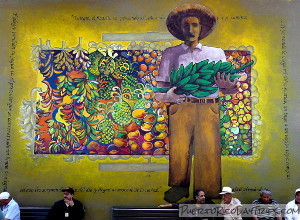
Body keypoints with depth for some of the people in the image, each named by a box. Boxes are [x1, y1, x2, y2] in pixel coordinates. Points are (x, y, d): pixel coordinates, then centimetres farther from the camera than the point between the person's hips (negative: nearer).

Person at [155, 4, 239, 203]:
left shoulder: (217, 53, 21)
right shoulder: (171, 54, 18)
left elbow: (232, 88, 17)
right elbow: (159, 91, 11)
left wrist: (227, 85, -7)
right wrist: (166, 96, -12)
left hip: (209, 109, 1)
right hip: (181, 108, 0)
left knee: (209, 152, -10)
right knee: (178, 151, -12)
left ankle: (208, 197, -4)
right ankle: (178, 191, -2)